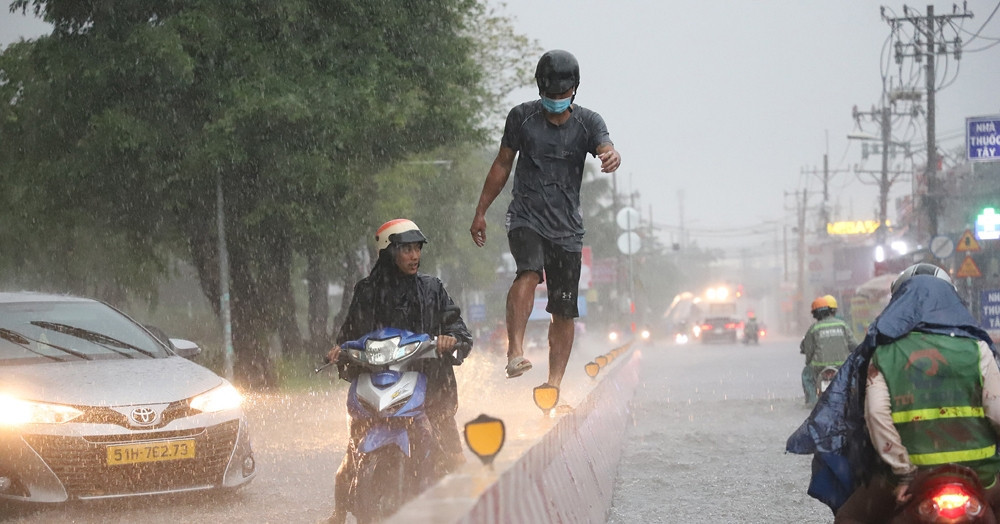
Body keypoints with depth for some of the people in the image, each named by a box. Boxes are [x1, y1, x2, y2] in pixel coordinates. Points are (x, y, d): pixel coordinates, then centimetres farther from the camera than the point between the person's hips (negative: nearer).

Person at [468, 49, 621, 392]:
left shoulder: (588, 122, 4)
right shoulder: (522, 117, 6)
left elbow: (606, 149, -15)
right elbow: (502, 165, 15)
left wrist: (611, 157, -40)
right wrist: (481, 212, 15)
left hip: (567, 225, 1)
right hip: (526, 216, -1)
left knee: (564, 311, 1)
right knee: (529, 273, -30)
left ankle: (554, 383, 8)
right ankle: (515, 351, -38)